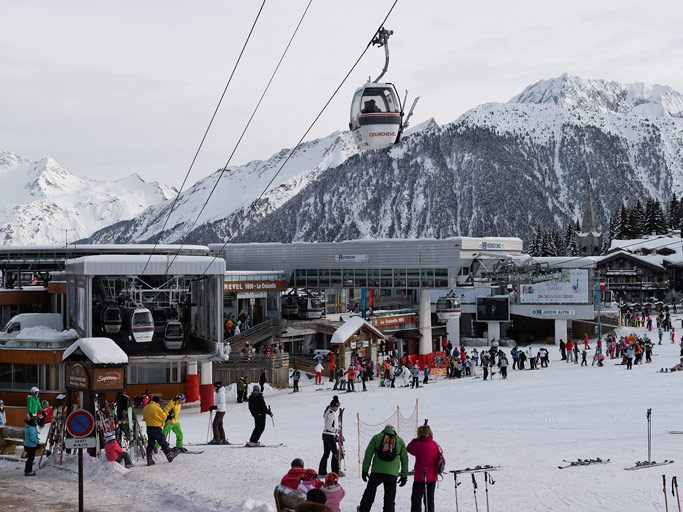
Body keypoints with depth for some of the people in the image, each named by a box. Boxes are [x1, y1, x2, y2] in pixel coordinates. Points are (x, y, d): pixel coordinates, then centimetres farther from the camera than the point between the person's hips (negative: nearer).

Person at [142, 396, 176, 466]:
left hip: (149, 428, 5)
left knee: (150, 443, 9)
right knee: (163, 443, 7)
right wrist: (163, 412, 10)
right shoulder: (157, 408, -16)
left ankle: (149, 459, 3)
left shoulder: (145, 409, 4)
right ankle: (169, 455, 17)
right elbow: (164, 417, -8)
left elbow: (145, 418, 14)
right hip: (157, 428, -5)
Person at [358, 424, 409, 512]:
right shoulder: (400, 441, 14)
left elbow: (368, 454, 4)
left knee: (370, 492, 15)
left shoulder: (376, 437, 10)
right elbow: (404, 459, 15)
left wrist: (365, 470, 7)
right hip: (392, 473, 0)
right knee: (389, 498, 6)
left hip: (377, 472, 0)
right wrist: (404, 475, 19)